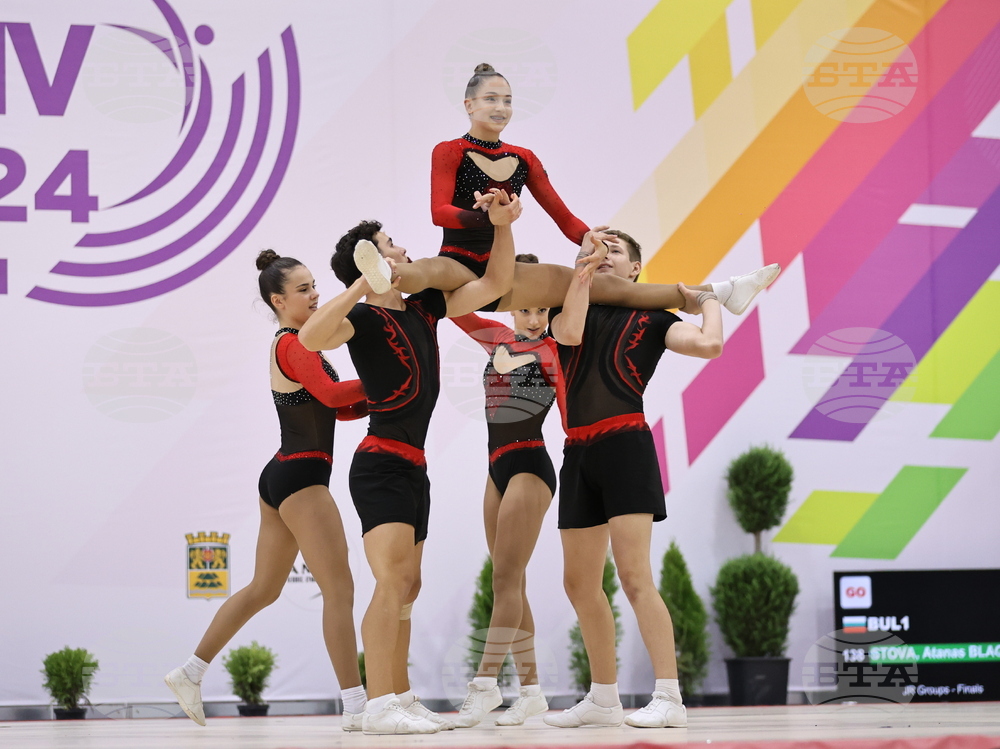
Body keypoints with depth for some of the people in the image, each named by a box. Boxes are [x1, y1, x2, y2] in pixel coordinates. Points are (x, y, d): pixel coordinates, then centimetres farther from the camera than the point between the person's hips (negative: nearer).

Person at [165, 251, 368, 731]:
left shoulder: (294, 345, 18)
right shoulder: (292, 346, -12)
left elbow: (335, 410, 20)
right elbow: (331, 393, -28)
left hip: (281, 476, 10)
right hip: (302, 477, -10)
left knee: (263, 588, 17)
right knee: (340, 590, -10)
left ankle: (190, 673, 23)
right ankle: (356, 707, -12)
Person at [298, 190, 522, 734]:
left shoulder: (424, 308, 12)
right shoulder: (364, 318, -11)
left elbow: (494, 284, 20)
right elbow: (311, 337, -31)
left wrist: (502, 226, 6)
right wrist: (363, 285, -30)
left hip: (412, 468, 9)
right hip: (380, 465, -9)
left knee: (406, 587, 12)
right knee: (392, 582, -18)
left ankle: (401, 699, 19)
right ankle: (378, 707, -22)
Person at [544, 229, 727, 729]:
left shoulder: (651, 317, 4)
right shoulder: (569, 309, 16)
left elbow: (709, 344, -11)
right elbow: (569, 334, -9)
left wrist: (707, 301, 4)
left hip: (624, 445, -6)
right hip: (578, 453, 6)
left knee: (633, 575, -16)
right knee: (579, 583, 9)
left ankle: (670, 699, -18)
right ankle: (604, 699, 19)